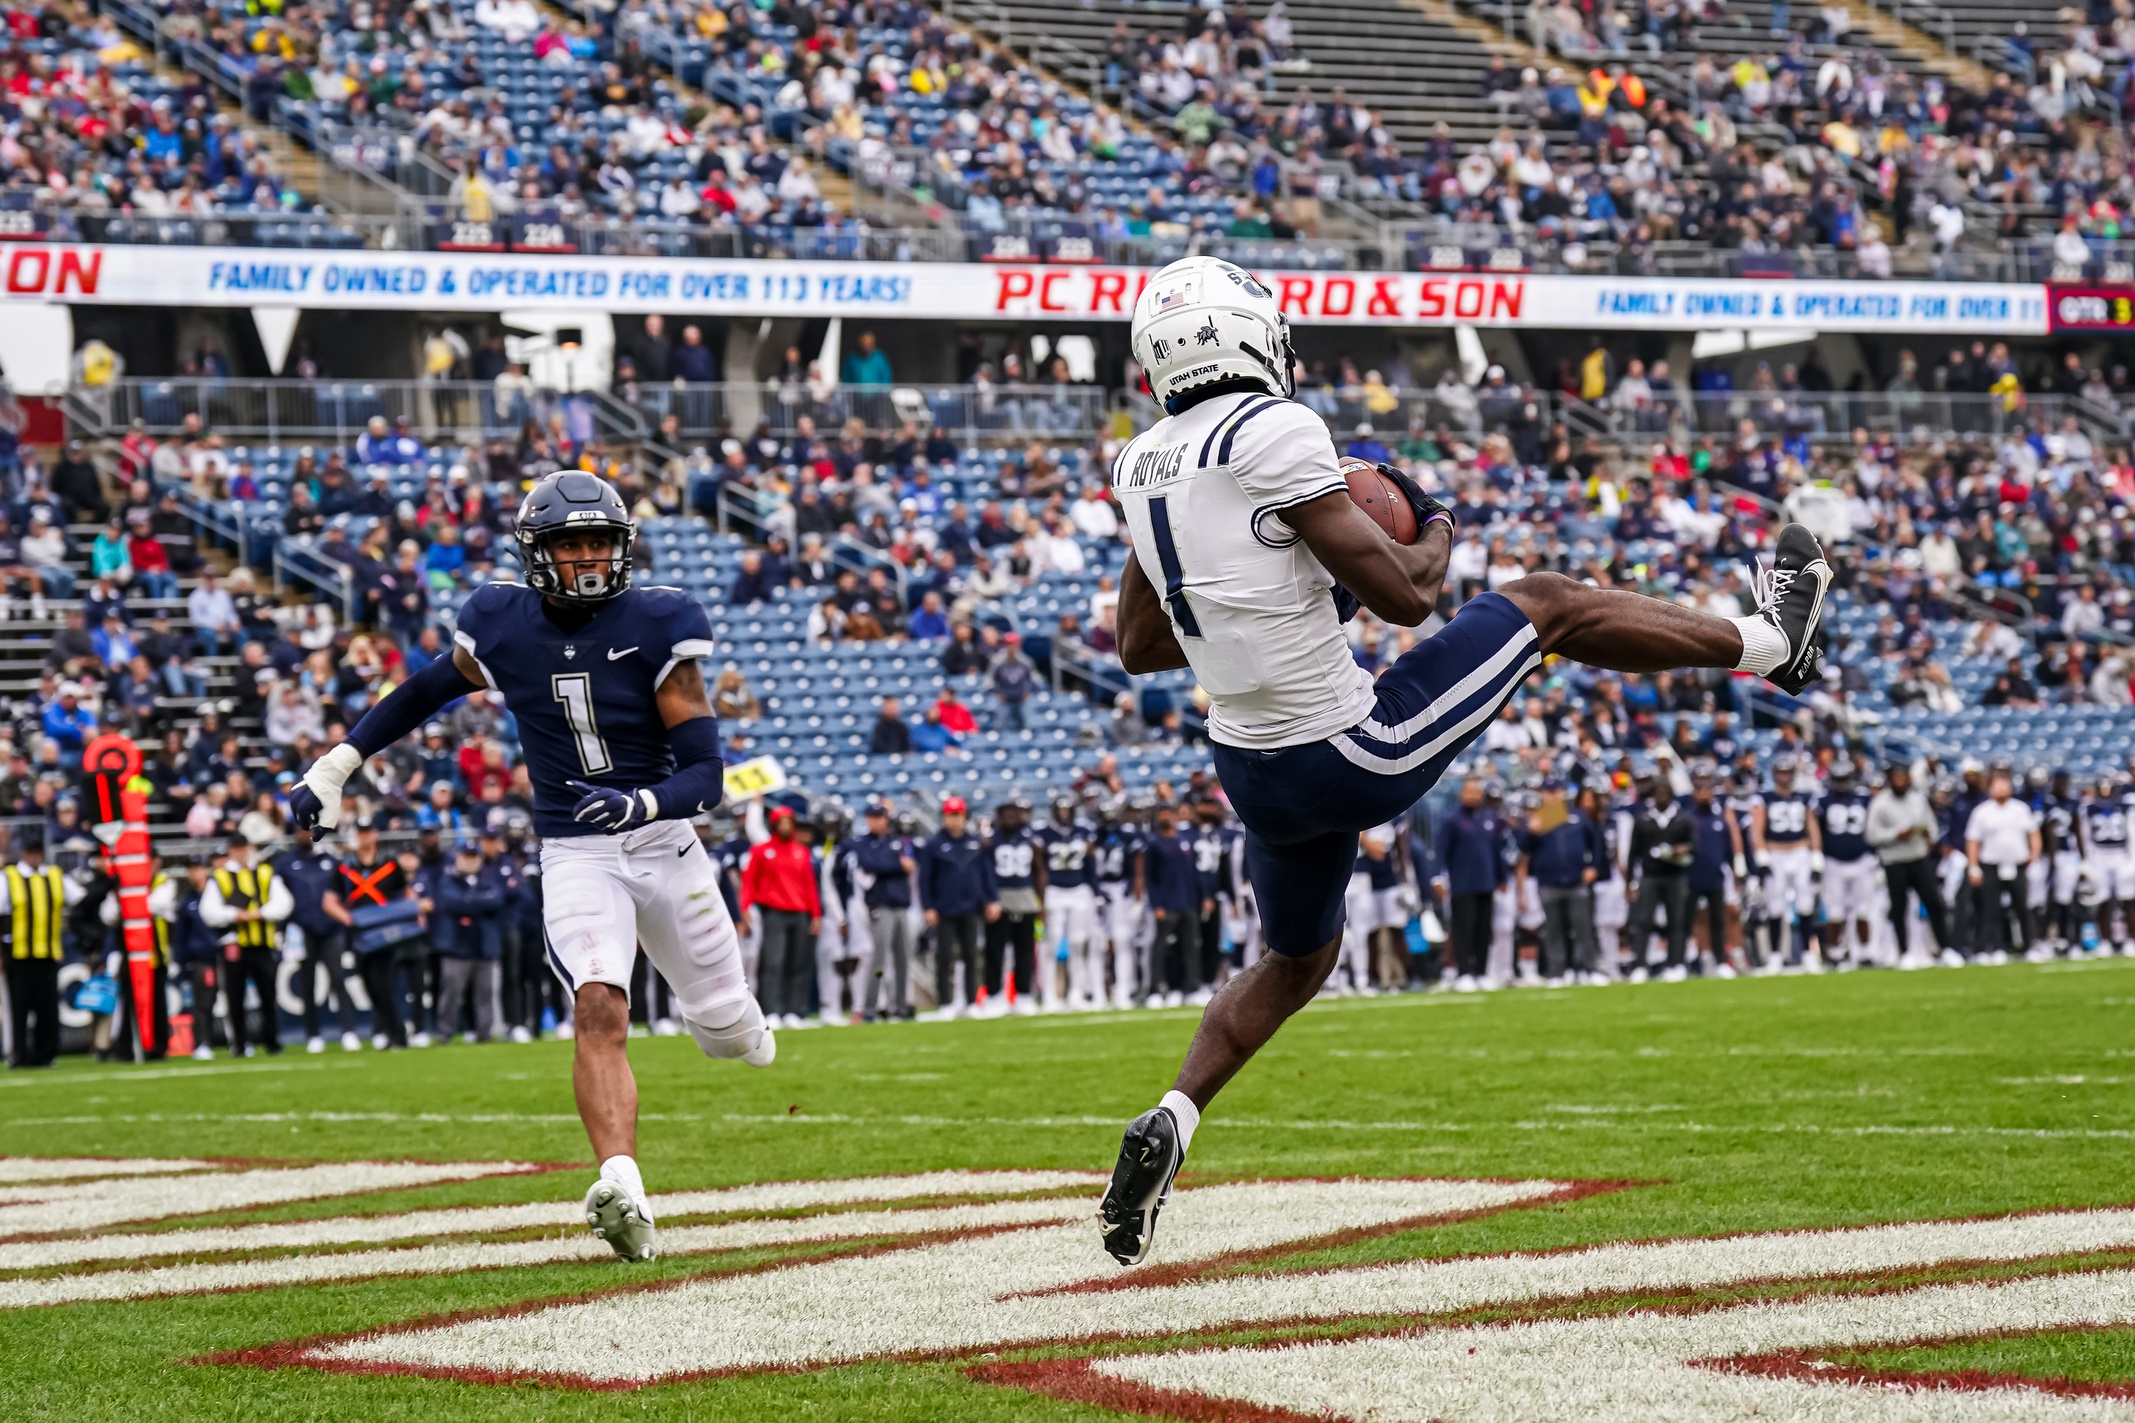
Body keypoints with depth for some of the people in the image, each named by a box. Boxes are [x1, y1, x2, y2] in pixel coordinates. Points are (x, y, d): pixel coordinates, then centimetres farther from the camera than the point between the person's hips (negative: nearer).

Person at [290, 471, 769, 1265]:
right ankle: (622, 1190, -37)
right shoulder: (502, 628, -4)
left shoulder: (657, 628, -10)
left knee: (726, 1027, 12)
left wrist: (642, 803, -32)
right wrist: (335, 767, 13)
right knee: (600, 1010, -25)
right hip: (574, 856, -1)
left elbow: (706, 774, -12)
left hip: (666, 843, 1)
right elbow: (425, 692, 17)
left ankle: (727, 1023, 52)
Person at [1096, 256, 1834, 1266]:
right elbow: (1403, 593, -16)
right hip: (1357, 755, -7)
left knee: (1293, 963, 28)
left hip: (1254, 771, 7)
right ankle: (1768, 641, 29)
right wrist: (1437, 530, 6)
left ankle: (1170, 1122, 8)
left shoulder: (1145, 464, 6)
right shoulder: (1273, 434, -18)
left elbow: (1138, 648, 17)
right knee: (1542, 604, 12)